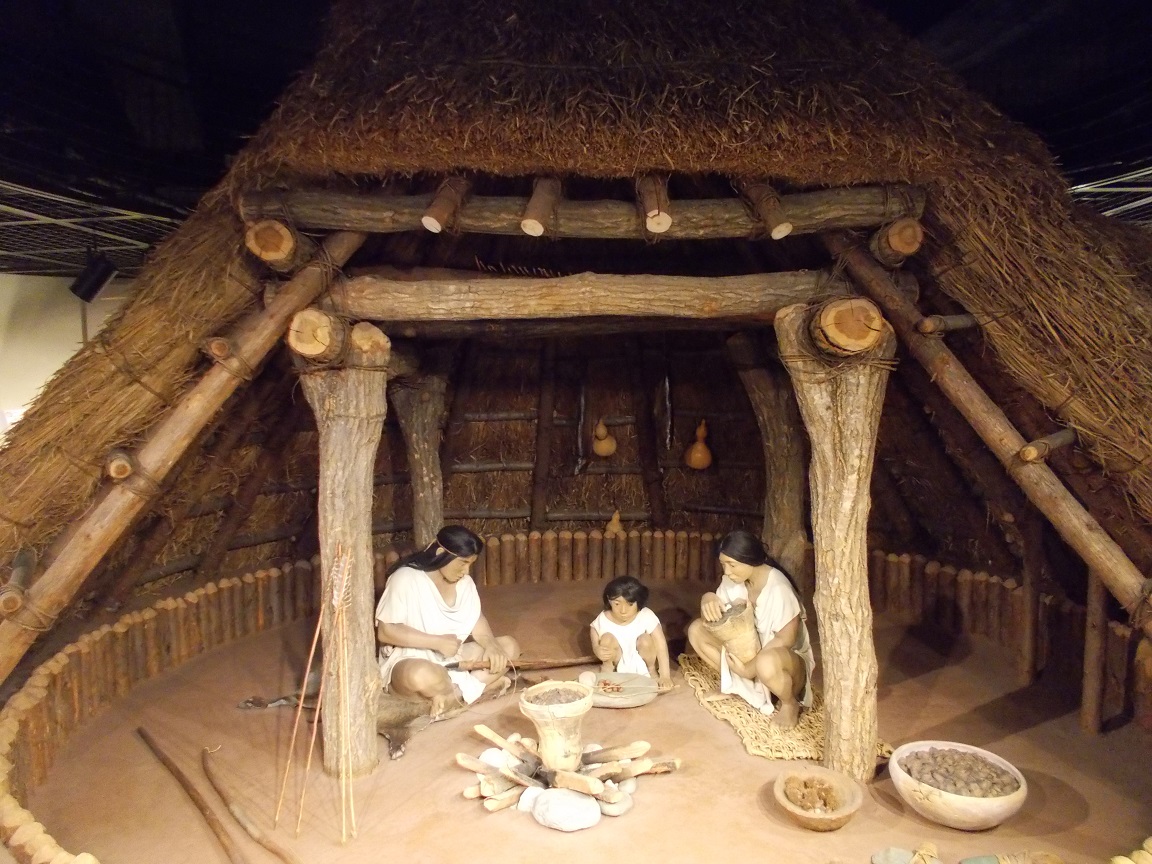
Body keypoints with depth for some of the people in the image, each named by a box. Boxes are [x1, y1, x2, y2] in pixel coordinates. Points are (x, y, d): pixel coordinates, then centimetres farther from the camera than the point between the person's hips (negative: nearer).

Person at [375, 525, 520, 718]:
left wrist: (491, 645, -20)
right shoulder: (406, 579, -18)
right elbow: (385, 632, -20)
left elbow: (477, 621, 1)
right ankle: (484, 683, -18)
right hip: (408, 660, -7)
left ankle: (457, 693, -19)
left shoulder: (464, 582, 3)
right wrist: (438, 642, -24)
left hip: (452, 657, 7)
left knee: (509, 646, -6)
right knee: (423, 675, -42)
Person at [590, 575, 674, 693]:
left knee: (646, 640, -29)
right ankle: (607, 668, 3)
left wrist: (665, 676, -34)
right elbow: (596, 645, -8)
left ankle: (651, 669, 2)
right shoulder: (603, 620, -22)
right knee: (607, 639, -27)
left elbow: (661, 646, -26)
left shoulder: (647, 617, -26)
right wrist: (598, 651, -33)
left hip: (642, 664, 0)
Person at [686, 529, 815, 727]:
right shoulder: (733, 580, -9)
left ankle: (790, 704, -8)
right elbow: (710, 621, -4)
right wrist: (707, 600, -28)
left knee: (766, 662, -43)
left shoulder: (778, 588, -28)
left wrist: (752, 667, -31)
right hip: (748, 652, 6)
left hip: (786, 658, -6)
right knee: (696, 630, -8)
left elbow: (786, 639, -24)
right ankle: (735, 684, 7)